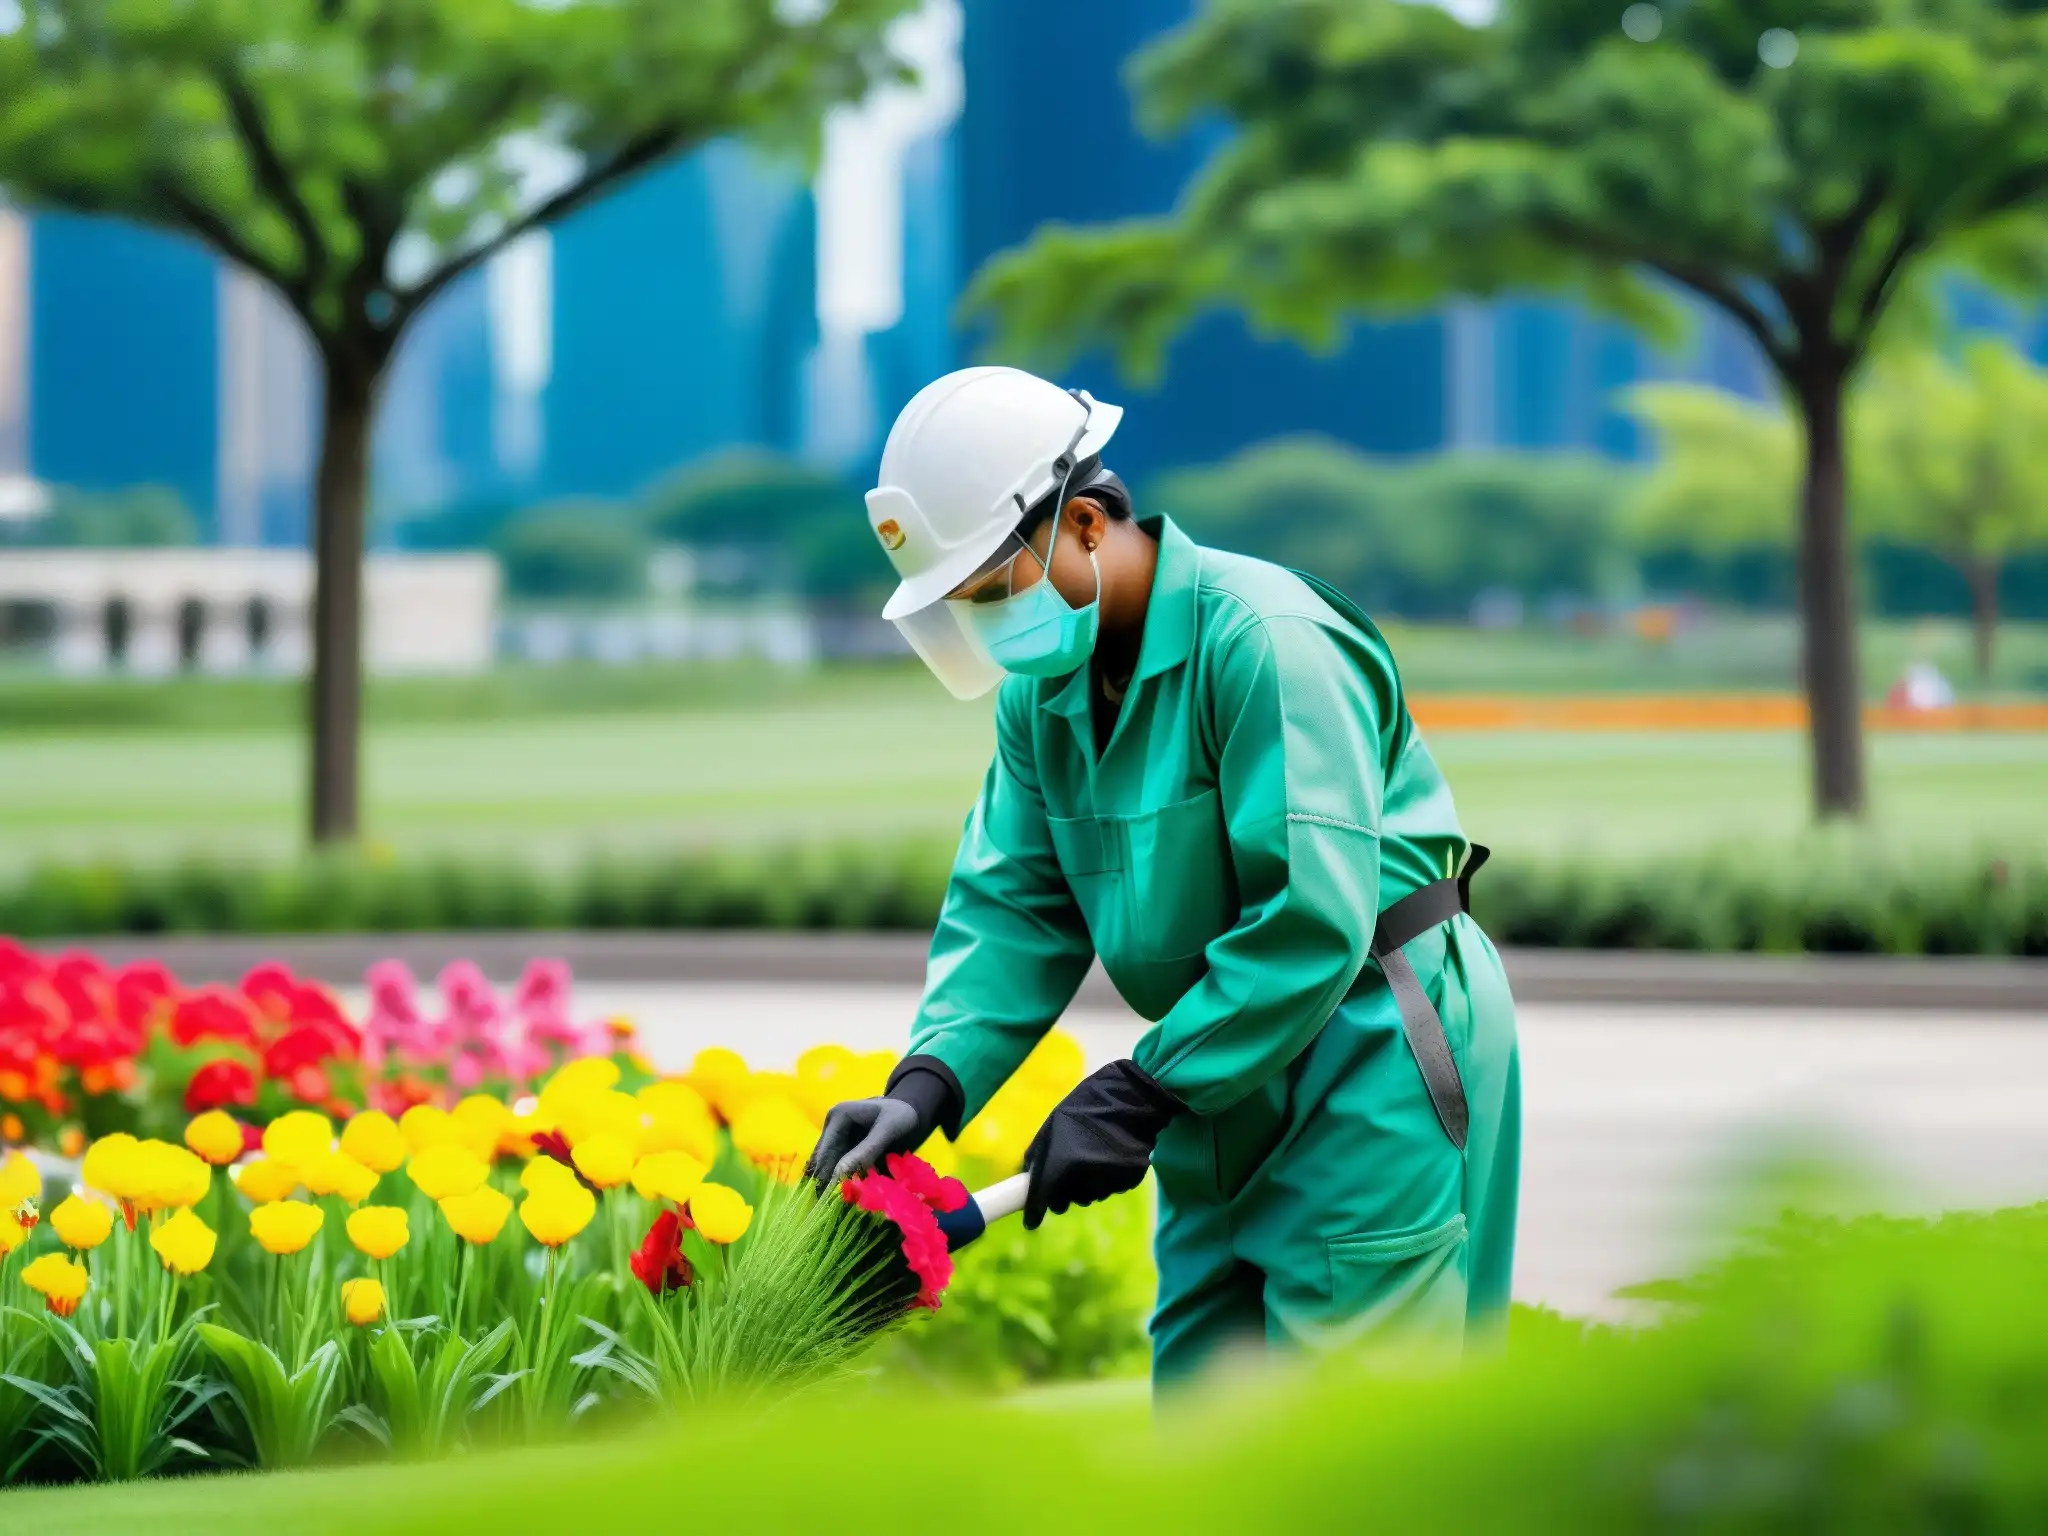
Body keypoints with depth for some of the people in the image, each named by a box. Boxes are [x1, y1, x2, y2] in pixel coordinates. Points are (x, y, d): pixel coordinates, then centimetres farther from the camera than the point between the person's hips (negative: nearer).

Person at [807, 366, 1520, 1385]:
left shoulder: (1264, 640, -21)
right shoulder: (1044, 688, 6)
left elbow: (1313, 921, -26)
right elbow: (1011, 908, 2)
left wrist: (1137, 1097, -25)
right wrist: (928, 1082, -16)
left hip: (1379, 1054, -8)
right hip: (1227, 1086, 9)